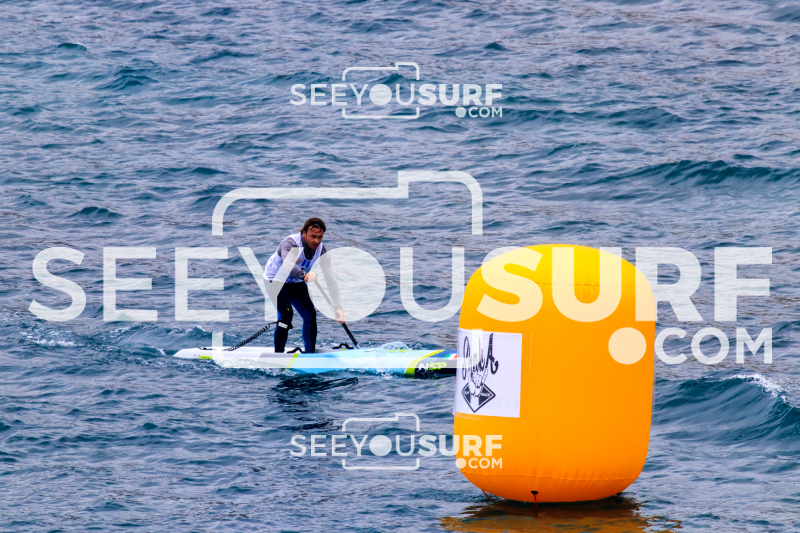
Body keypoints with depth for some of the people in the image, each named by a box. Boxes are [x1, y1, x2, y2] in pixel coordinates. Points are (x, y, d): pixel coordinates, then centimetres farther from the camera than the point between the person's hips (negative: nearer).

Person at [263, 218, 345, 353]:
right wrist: (304, 275, -71)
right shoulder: (290, 243, -32)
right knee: (286, 315, -21)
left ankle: (310, 354, 13)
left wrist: (338, 307, -27)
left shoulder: (321, 251, -15)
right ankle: (278, 355, -13)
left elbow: (330, 279, -18)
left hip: (296, 282, 6)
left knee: (310, 315, -1)